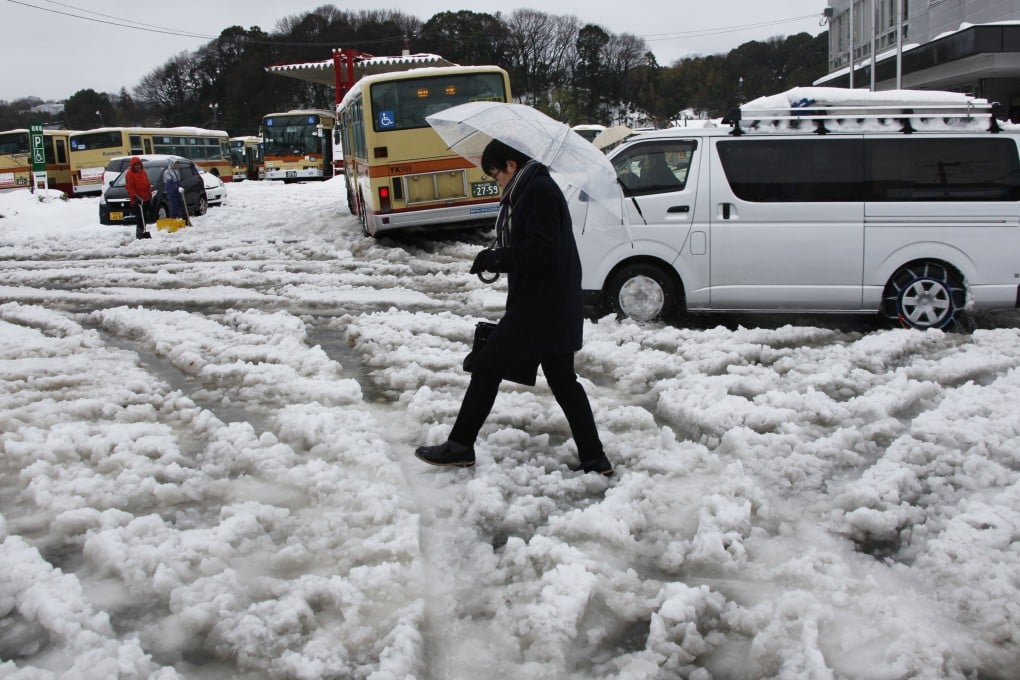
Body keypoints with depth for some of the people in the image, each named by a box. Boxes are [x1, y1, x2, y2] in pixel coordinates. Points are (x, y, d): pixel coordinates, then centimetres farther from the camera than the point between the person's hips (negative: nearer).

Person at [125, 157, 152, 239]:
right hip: (136, 200, -7)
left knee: (144, 217, 12)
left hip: (145, 198, 7)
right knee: (139, 217, -12)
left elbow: (148, 185, 21)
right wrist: (135, 197, -20)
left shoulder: (143, 172, 15)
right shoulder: (130, 174, -5)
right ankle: (140, 233, -11)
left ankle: (143, 232, 20)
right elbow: (129, 188, -11)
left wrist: (150, 194, 13)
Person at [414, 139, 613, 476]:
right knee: (563, 381, 13)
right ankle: (594, 459, 17)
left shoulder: (539, 191, -15)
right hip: (553, 308, 11)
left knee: (487, 366, -2)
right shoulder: (534, 190, 17)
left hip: (540, 307, -11)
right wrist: (497, 258, 13)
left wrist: (495, 258, -16)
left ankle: (460, 446, 7)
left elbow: (540, 249, -23)